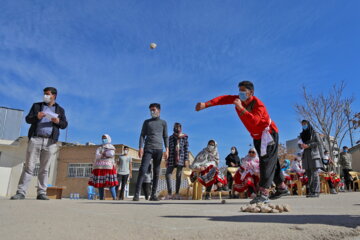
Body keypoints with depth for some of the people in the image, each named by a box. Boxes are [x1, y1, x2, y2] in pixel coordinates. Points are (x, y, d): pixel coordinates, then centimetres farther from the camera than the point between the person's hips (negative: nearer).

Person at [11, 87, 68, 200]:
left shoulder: (60, 110, 18)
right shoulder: (37, 106, 18)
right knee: (29, 166, -4)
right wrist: (36, 117, -11)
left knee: (44, 169, 0)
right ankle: (21, 192, -3)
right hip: (35, 139, 0)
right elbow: (27, 119, 10)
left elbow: (64, 125, 11)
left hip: (50, 141, 0)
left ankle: (41, 193, 2)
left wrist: (58, 121, -11)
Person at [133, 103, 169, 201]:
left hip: (158, 150, 1)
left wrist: (167, 149, -2)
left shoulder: (163, 122, 14)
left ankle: (153, 194, 4)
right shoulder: (147, 122, 14)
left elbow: (165, 137, 11)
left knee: (156, 172, 0)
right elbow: (142, 135, 8)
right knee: (142, 170, -12)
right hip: (148, 149, -1)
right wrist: (141, 147, -7)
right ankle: (137, 194, -14)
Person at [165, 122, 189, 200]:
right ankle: (169, 193, -5)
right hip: (172, 158, 2)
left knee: (178, 175, -1)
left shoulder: (184, 137, 7)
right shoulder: (171, 138, 12)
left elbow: (186, 149, 3)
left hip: (180, 158, -2)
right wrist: (167, 160, 6)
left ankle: (177, 193, 6)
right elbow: (168, 149, 11)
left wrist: (186, 159, -5)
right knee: (168, 174, -10)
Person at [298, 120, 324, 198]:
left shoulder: (314, 133, 6)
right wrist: (301, 145, -7)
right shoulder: (302, 134, 20)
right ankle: (311, 191, -1)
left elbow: (318, 143, -4)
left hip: (313, 154, -5)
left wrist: (308, 145, -14)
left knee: (315, 173, -11)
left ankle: (316, 191, -14)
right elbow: (300, 144, 17)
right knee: (308, 174, -1)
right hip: (306, 155, 5)